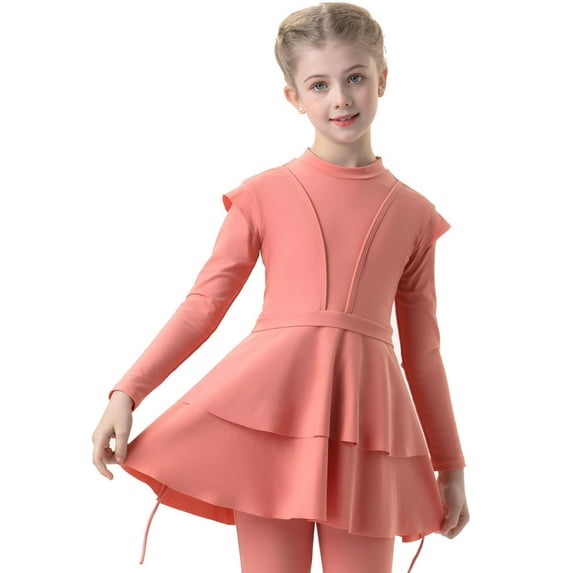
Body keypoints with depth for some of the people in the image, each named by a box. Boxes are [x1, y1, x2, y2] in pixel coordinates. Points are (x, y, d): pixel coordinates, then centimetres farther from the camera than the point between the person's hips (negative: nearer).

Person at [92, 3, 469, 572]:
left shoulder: (412, 213, 10)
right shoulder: (263, 195, 5)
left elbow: (422, 350, 15)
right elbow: (203, 303, 5)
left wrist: (451, 466, 17)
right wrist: (127, 392, -4)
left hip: (367, 420, 2)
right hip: (268, 409, -1)